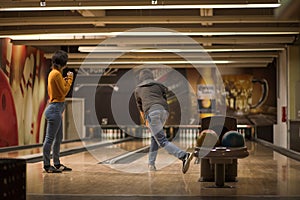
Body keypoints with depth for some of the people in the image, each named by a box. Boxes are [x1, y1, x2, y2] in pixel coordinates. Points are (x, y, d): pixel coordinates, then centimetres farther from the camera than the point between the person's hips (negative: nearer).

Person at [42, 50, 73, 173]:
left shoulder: (52, 73, 14)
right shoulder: (57, 74, -16)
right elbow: (64, 92, -15)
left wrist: (64, 81, 16)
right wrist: (70, 79, -4)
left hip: (56, 108, 11)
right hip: (55, 108, -11)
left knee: (58, 138, 15)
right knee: (50, 138, -5)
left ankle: (57, 164, 22)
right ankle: (47, 165, -1)